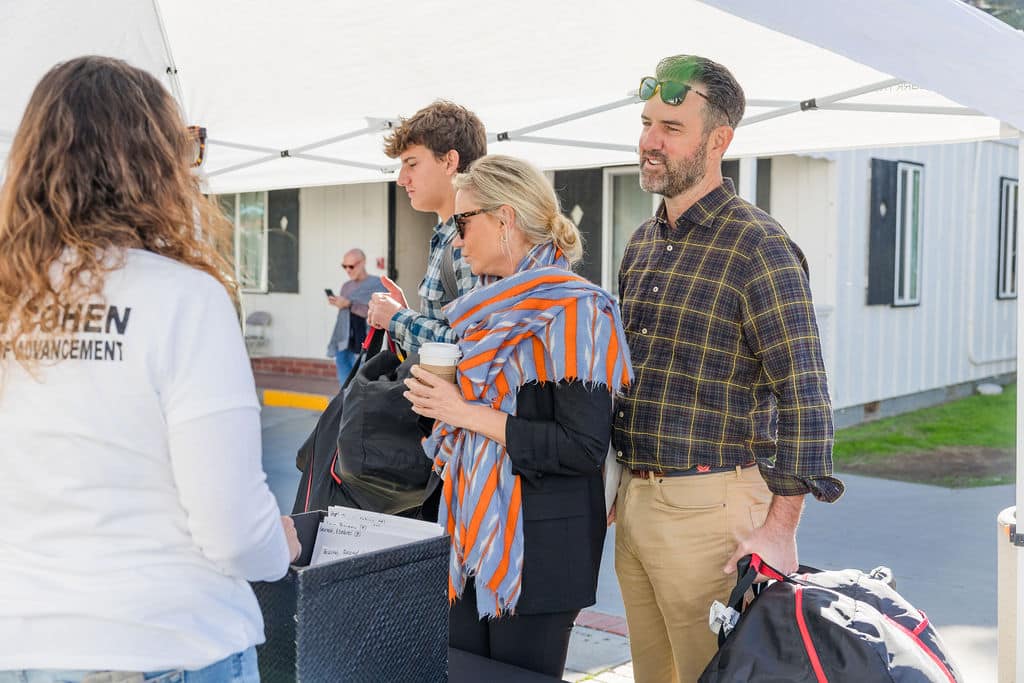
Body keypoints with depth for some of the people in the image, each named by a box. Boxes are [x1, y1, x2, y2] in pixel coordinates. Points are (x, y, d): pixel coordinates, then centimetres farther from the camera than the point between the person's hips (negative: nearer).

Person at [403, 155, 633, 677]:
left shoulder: (571, 311, -15)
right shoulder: (490, 307, 10)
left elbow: (584, 448, -21)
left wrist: (468, 413, -18)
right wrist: (438, 397, 4)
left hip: (537, 544, -8)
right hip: (472, 532, 8)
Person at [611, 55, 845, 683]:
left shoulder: (759, 247, -12)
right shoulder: (643, 245, 12)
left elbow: (804, 396, -16)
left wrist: (780, 530, -19)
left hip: (709, 506, -7)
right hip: (634, 500, 7)